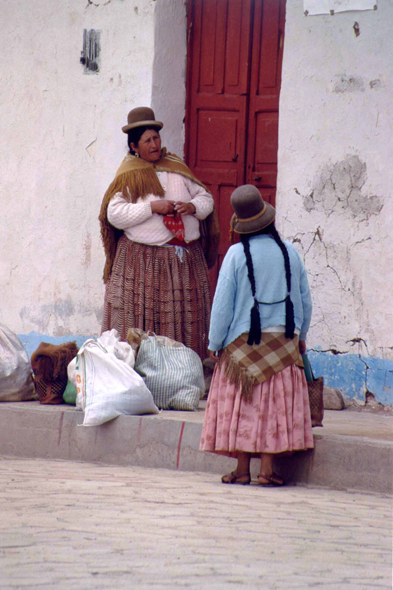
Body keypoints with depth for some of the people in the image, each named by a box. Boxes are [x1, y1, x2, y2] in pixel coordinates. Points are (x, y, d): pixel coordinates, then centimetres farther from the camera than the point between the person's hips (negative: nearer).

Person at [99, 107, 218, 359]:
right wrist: (152, 207, -15)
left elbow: (206, 199, 16)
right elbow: (115, 214, -9)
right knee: (142, 316, -7)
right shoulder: (129, 177, 2)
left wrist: (192, 206, -6)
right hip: (143, 260, -4)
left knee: (186, 317, 1)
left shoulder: (177, 169, 14)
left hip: (186, 259, 4)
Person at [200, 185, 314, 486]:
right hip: (283, 340, 2)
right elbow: (305, 299, 10)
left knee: (241, 404, 4)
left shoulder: (237, 254, -7)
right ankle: (267, 468, -1)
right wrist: (300, 335, 23)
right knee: (275, 404, 3)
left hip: (243, 339, -2)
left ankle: (242, 468, 3)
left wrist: (215, 342, 5)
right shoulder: (289, 252, 3)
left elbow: (223, 302, -4)